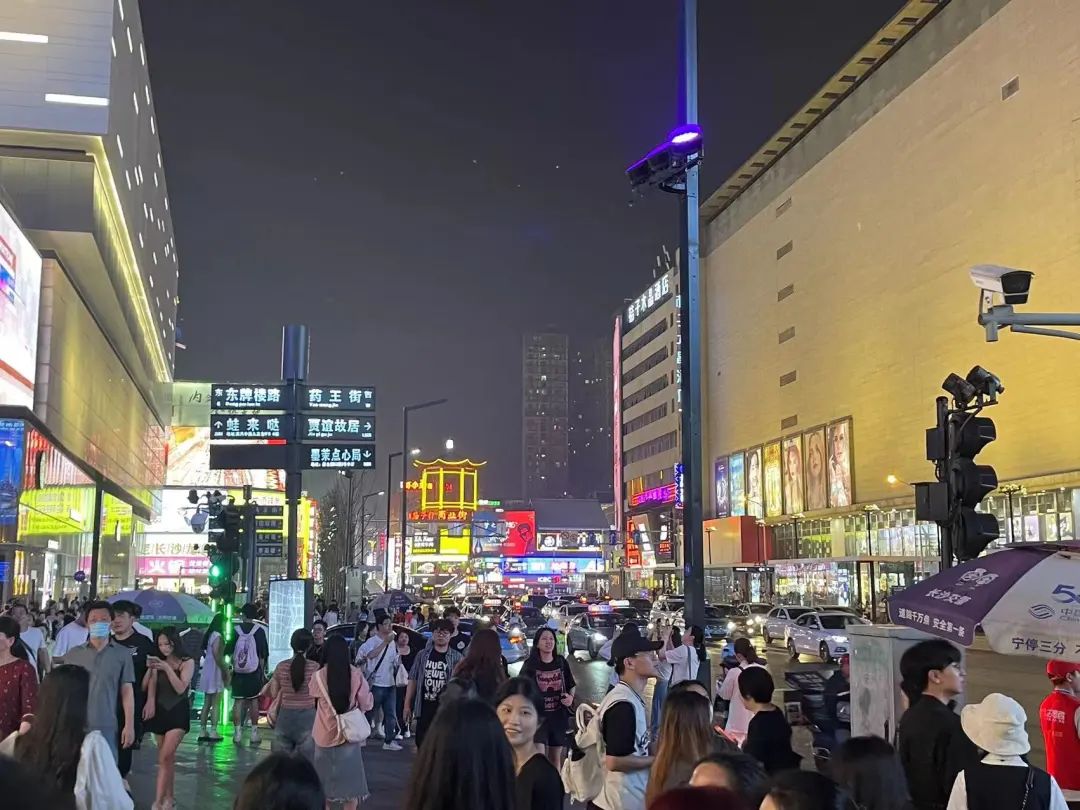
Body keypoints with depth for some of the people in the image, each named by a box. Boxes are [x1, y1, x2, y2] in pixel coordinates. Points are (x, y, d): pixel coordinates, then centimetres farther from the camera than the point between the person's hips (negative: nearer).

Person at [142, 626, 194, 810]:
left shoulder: (187, 663, -2)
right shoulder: (158, 662, 7)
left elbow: (180, 688, -13)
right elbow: (148, 686, -3)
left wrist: (167, 668, -21)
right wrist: (150, 669, -22)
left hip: (178, 712, -3)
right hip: (160, 712, 4)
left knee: (165, 756, -14)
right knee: (167, 758, 8)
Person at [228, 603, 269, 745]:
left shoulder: (236, 630, -1)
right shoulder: (259, 630, -5)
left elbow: (228, 651, 4)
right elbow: (263, 654, -3)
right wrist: (262, 670, 6)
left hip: (238, 672, 1)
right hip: (254, 672, -1)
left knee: (238, 701, 6)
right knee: (254, 701, 5)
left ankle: (237, 733, 6)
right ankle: (254, 732, 5)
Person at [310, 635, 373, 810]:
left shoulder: (319, 676, -13)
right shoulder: (356, 674, -11)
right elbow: (366, 705, -4)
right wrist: (370, 695, 16)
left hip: (325, 734, 0)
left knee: (325, 780, 14)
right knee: (349, 778, 12)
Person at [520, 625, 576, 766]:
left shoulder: (561, 662, 5)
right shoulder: (530, 665, -4)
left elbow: (571, 685, 16)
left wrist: (571, 697, -3)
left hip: (559, 716, 4)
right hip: (538, 715, -3)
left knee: (556, 757, 13)